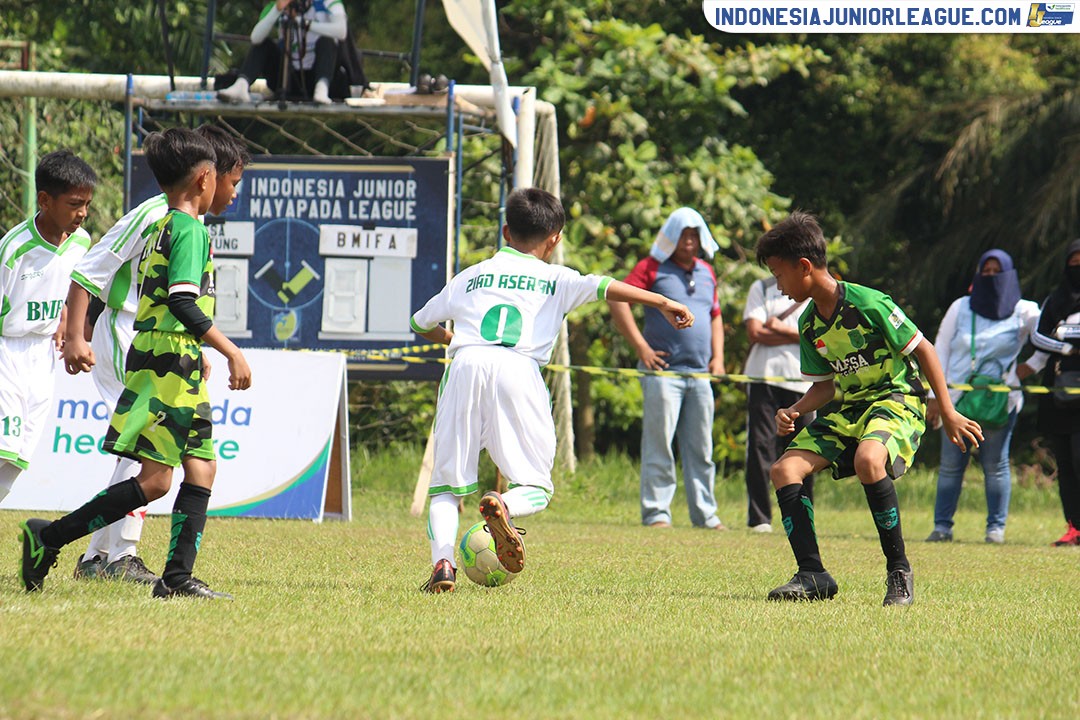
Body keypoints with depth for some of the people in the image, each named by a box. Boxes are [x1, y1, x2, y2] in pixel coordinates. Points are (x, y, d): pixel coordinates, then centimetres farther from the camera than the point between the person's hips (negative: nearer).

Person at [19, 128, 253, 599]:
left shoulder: (159, 230, 18)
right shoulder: (190, 229, -10)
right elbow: (183, 303, -20)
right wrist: (231, 352, -21)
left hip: (175, 367, 10)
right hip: (170, 365, -10)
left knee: (202, 468, 4)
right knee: (155, 479, -12)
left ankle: (178, 578, -2)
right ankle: (49, 538, -11)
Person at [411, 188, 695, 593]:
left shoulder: (469, 278, 28)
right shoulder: (555, 279, 20)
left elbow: (421, 324, 39)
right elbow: (602, 287, 3)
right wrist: (662, 303, -2)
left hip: (465, 364, 2)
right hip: (517, 368, -2)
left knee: (447, 483, 8)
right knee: (535, 487, 6)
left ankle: (442, 561, -15)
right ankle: (504, 508, -29)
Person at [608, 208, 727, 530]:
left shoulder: (706, 273, 17)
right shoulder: (652, 267, -1)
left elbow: (715, 316, 28)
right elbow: (617, 299, -10)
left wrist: (717, 357, 13)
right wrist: (641, 347, -14)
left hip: (699, 374, 6)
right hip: (663, 370, -6)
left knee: (701, 449, 8)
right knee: (659, 445, -6)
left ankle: (705, 514, 14)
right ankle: (656, 513, -3)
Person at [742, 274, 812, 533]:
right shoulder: (761, 288, 12)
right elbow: (755, 333, -1)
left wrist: (781, 329, -6)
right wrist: (797, 336, -3)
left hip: (802, 380, 1)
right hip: (763, 376, -1)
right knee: (760, 447, -7)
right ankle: (759, 519, -4)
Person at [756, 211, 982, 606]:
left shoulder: (868, 304, -17)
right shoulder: (809, 325, 6)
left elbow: (922, 350, -10)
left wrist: (948, 413, -11)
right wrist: (793, 413, -5)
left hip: (897, 400, -8)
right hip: (845, 410, 8)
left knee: (868, 459, -39)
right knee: (784, 468, -11)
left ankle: (899, 571, -25)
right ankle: (812, 575, -11)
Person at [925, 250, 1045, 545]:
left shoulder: (1024, 312, 4)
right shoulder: (961, 308, 9)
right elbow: (940, 351, 10)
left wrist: (1032, 365, 4)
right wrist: (935, 396, 3)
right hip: (957, 399, 2)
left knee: (995, 465, -1)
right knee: (950, 464, -1)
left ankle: (996, 526, 5)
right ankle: (942, 526, 2)